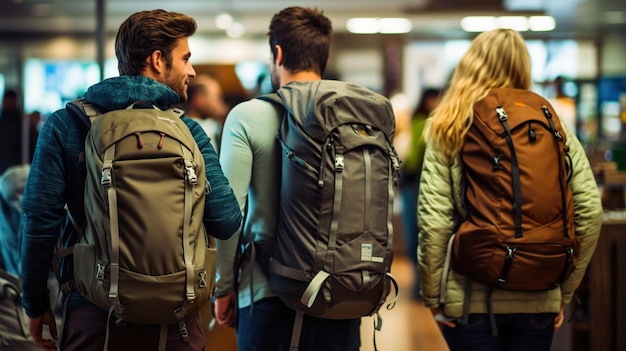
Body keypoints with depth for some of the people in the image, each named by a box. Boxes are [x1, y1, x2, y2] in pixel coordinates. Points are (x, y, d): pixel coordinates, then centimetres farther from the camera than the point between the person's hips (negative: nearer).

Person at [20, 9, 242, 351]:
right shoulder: (188, 131, -3)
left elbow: (40, 220, -7)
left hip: (94, 316, 0)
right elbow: (226, 222, -8)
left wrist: (36, 304, 4)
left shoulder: (65, 125, -3)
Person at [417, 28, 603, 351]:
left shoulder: (448, 132, -3)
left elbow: (433, 221, -10)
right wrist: (564, 291, 8)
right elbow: (589, 213, 0)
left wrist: (432, 296, 1)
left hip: (470, 298, -2)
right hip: (539, 300, 2)